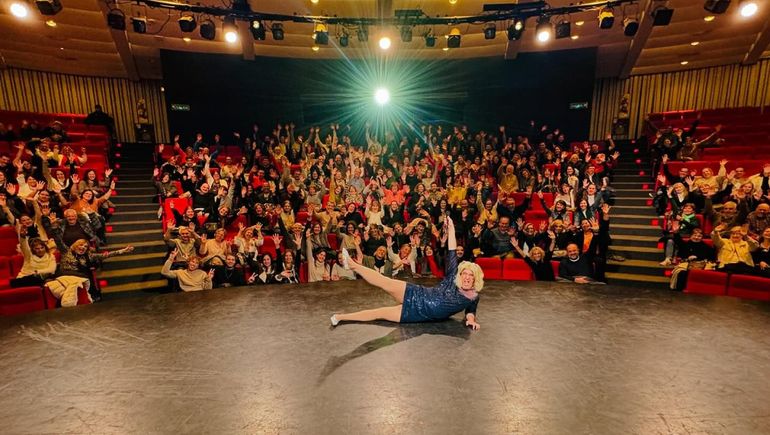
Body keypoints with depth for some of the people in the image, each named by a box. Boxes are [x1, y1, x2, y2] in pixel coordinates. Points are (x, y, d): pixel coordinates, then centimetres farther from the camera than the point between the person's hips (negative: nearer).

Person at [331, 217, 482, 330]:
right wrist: (451, 230, -16)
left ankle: (341, 317, 0)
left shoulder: (473, 298, -3)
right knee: (386, 283, -18)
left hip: (420, 315, 0)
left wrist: (471, 319, -9)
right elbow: (451, 256, -11)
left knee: (381, 313, -8)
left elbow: (470, 310, 15)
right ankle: (353, 265, -4)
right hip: (417, 296, 0)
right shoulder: (453, 277, -5)